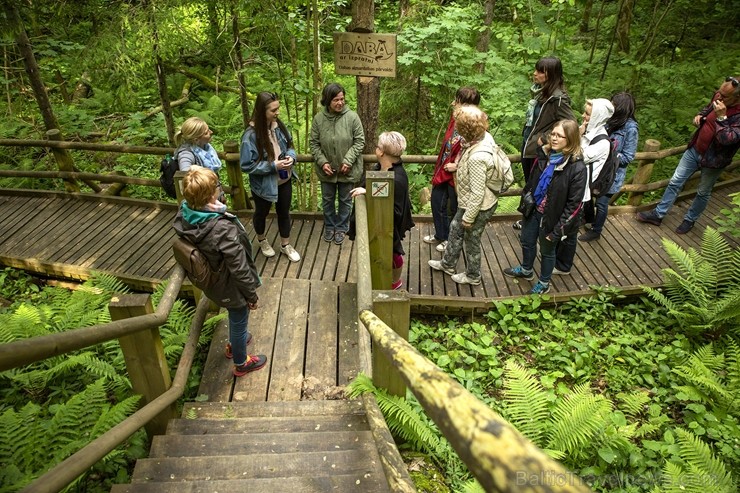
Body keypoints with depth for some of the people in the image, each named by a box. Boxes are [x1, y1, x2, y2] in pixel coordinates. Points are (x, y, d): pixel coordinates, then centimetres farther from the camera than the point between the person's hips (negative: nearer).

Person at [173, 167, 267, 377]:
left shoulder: (184, 215, -17)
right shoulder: (223, 229, -40)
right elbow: (239, 267, -27)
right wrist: (251, 293, -13)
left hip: (211, 280, 7)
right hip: (230, 287, -7)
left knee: (234, 316, 34)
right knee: (239, 321, 20)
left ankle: (234, 343, 62)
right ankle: (241, 363, 46)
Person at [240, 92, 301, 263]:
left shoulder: (279, 125, -9)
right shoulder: (251, 134, -26)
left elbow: (289, 146, 7)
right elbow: (247, 165, -22)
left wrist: (291, 157, -15)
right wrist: (273, 166, -26)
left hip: (284, 180, 5)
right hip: (264, 184, -5)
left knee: (284, 212, 20)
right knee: (261, 213, 21)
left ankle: (285, 245, 41)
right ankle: (262, 241, 50)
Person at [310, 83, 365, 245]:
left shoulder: (352, 117, -13)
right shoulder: (318, 119, -8)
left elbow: (359, 141, -10)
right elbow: (314, 143, -1)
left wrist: (348, 160, -18)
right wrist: (322, 162, -13)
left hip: (348, 169, -2)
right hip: (327, 170, 2)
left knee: (345, 200, 14)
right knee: (327, 200, 18)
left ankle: (341, 227, 35)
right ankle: (329, 226, 40)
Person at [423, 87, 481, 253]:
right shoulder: (455, 118, -1)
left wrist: (457, 166, -21)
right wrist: (441, 164, 12)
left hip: (456, 175, -8)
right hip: (443, 170, 9)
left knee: (455, 208, 12)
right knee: (437, 202, 21)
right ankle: (440, 235, 43)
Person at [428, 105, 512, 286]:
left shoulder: (477, 157, -38)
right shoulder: (485, 136, -11)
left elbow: (477, 193, -29)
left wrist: (469, 217, -18)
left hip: (479, 207, -9)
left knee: (471, 240, 14)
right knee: (455, 229, 26)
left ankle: (473, 276, 40)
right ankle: (448, 264, 48)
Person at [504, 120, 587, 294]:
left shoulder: (577, 168, -25)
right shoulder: (545, 155, -8)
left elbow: (574, 204, -21)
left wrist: (558, 230, -19)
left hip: (551, 217, -5)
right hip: (533, 210, 6)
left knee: (547, 251, 16)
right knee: (527, 242, 25)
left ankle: (544, 284, 41)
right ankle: (526, 270, 53)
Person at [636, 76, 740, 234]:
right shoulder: (718, 97, -8)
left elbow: (727, 139, -35)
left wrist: (721, 117, -37)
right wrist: (700, 115, -4)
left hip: (713, 160, -6)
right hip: (695, 149, 6)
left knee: (703, 193, 14)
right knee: (675, 182, 9)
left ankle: (690, 220, 33)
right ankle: (658, 214, 20)